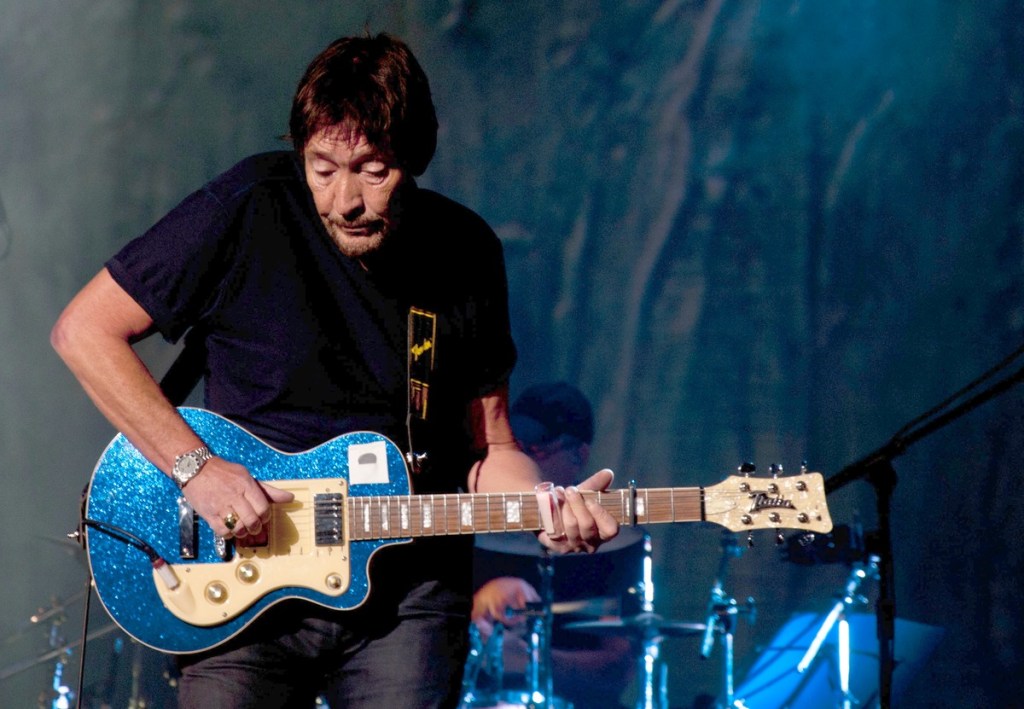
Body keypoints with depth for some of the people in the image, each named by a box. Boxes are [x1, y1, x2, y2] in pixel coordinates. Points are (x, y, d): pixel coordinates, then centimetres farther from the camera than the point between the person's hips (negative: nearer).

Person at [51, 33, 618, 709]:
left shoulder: (466, 254, 2)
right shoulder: (253, 209, -9)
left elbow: (487, 449, 10)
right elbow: (84, 330, -6)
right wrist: (195, 466, -13)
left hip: (408, 595, 2)